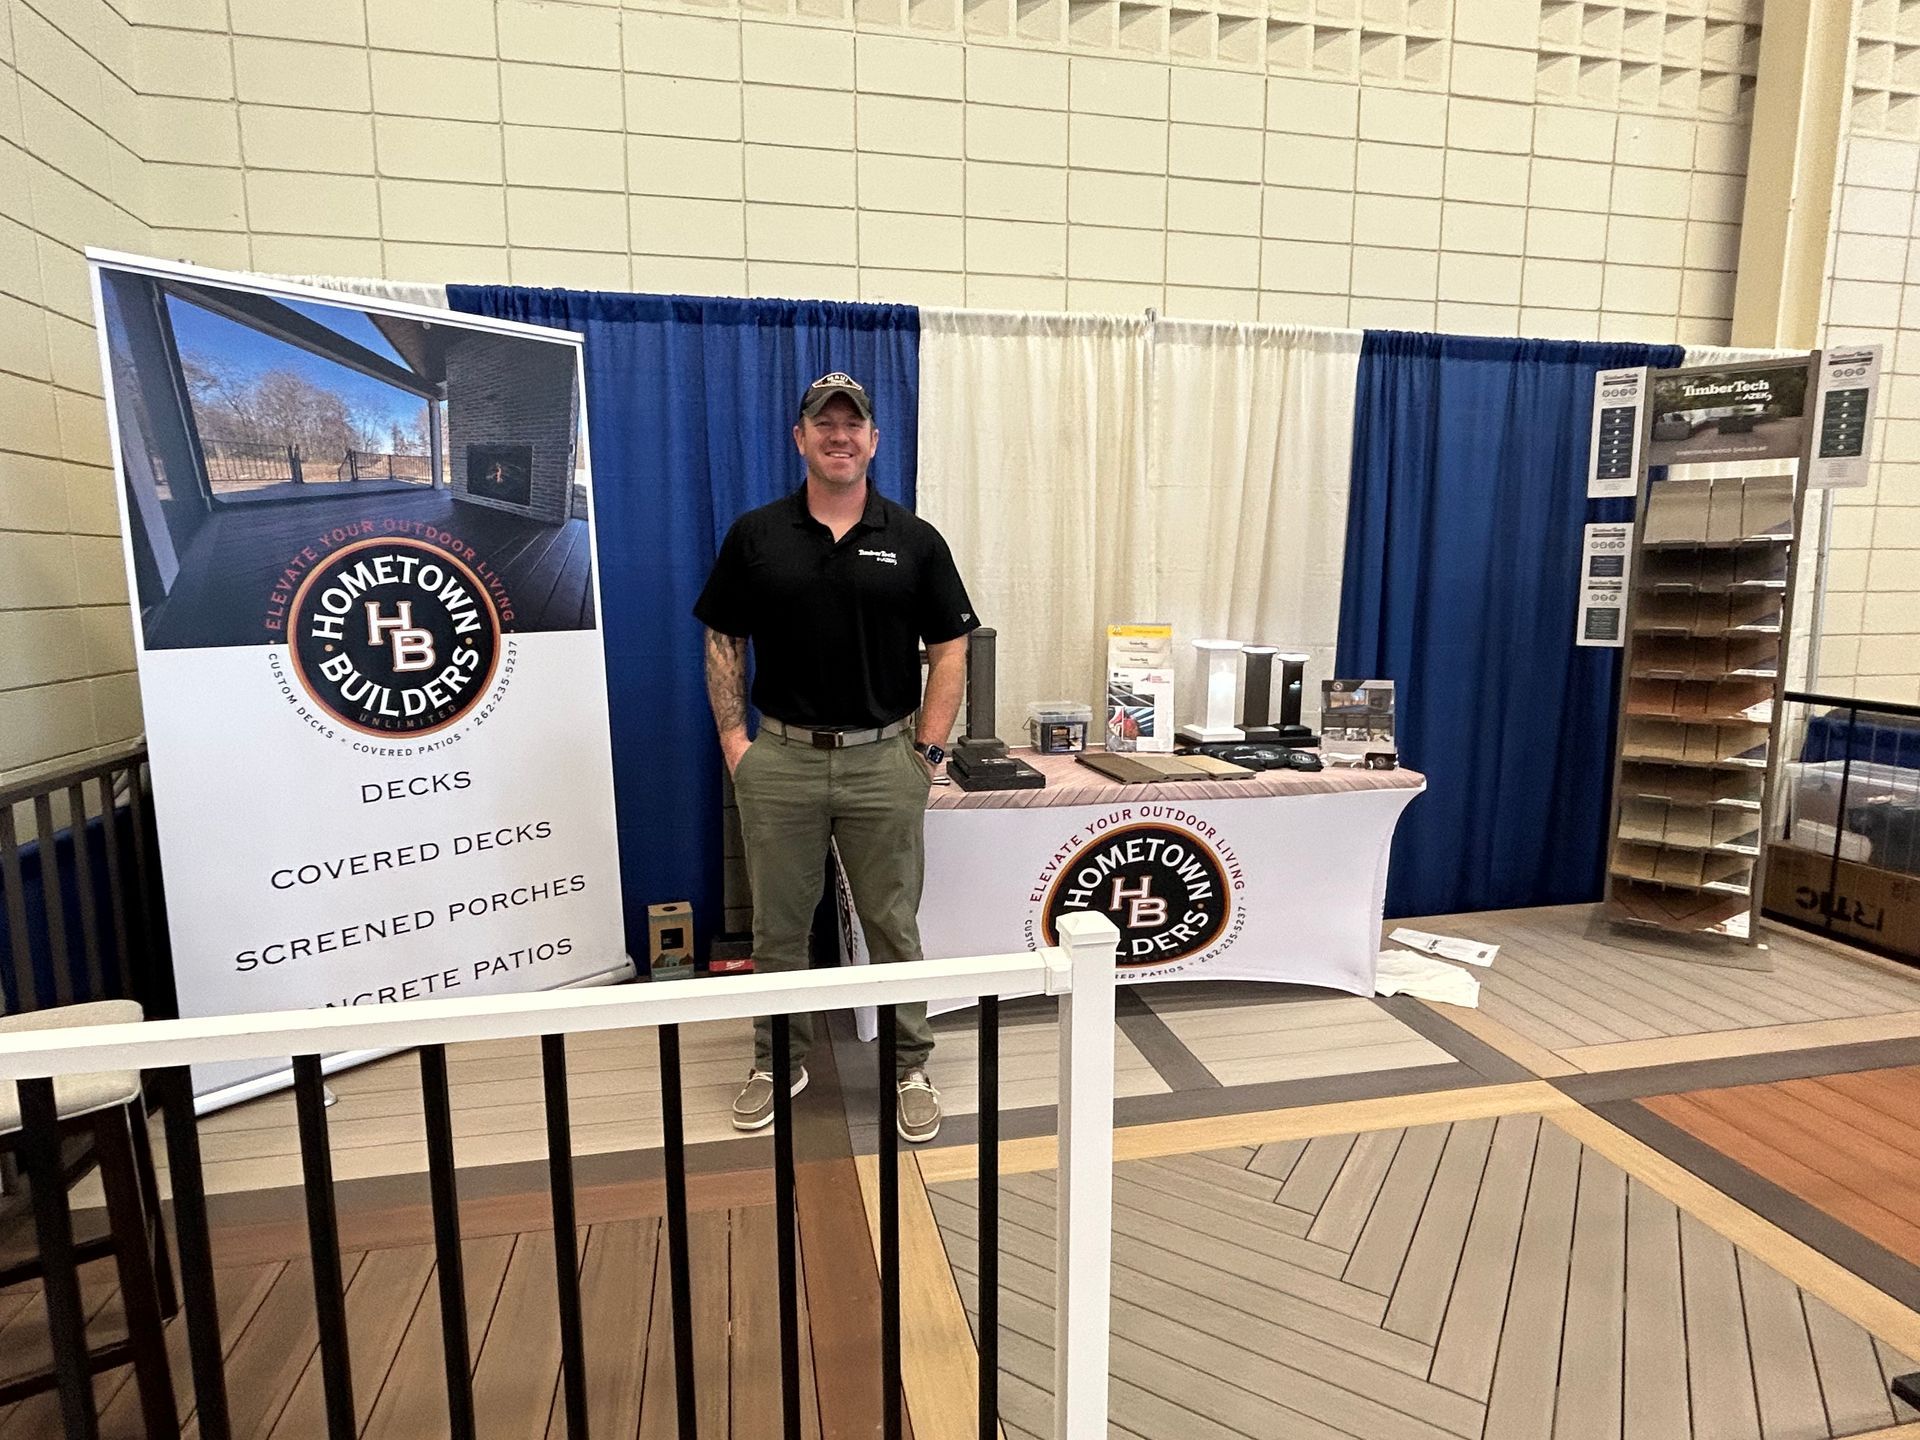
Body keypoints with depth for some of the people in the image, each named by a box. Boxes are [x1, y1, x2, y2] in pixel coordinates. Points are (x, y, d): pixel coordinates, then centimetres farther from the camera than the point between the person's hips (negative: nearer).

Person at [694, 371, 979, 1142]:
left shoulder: (915, 540, 1)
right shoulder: (754, 536, 3)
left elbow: (949, 650, 2)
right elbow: (723, 643, 7)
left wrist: (928, 749, -4)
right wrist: (733, 740, -2)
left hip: (884, 761, -1)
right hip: (781, 759, 1)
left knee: (893, 926, 9)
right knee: (777, 927, 12)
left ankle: (909, 1067, 25)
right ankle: (777, 1062, 31)